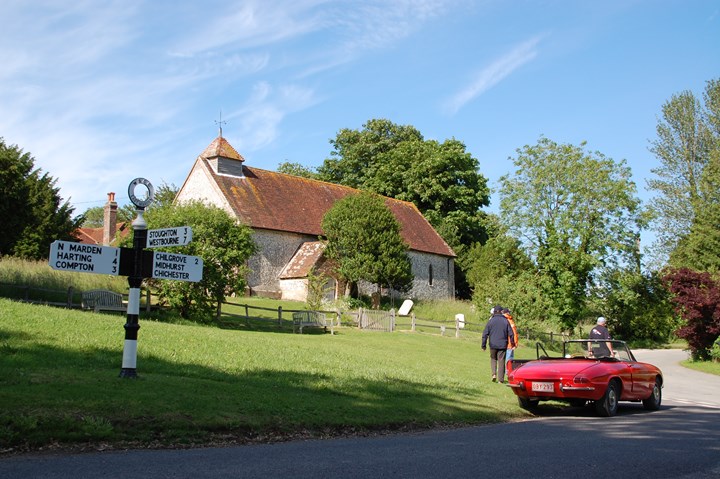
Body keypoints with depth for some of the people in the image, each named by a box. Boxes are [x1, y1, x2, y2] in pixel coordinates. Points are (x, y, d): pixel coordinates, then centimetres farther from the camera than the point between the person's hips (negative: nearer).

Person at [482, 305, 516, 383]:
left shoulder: (491, 321, -2)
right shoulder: (505, 321, 0)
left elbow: (485, 333, -3)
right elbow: (510, 333, 3)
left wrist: (484, 345, 3)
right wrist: (512, 343, 16)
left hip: (493, 344, 0)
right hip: (503, 345, 0)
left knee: (493, 359, 19)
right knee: (501, 361, 4)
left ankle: (494, 374, -1)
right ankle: (501, 379, 3)